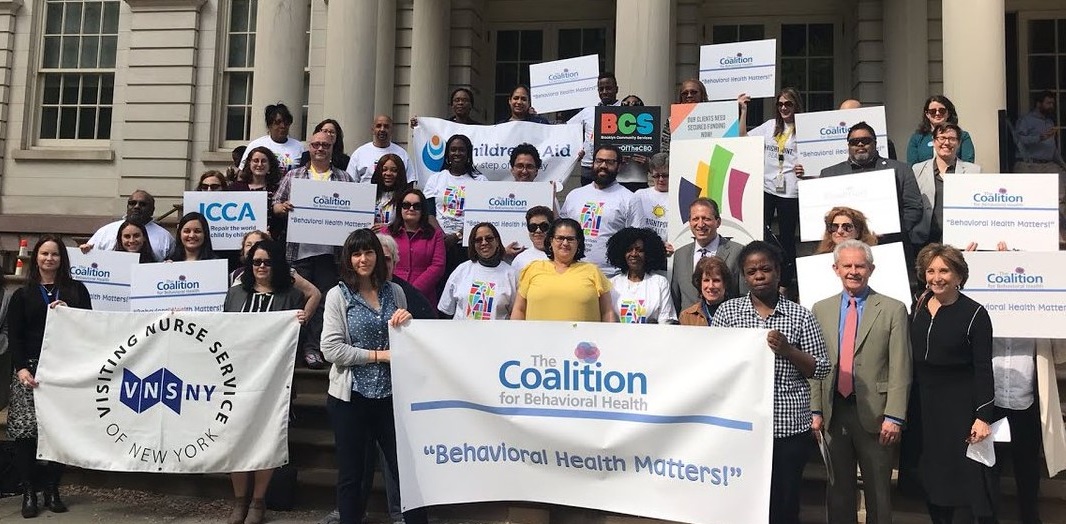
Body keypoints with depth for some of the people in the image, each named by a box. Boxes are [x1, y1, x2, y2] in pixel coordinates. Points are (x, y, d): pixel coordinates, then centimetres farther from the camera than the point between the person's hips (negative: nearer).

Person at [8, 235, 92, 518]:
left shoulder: (76, 290, 13)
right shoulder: (22, 295, 12)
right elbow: (14, 336, 5)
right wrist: (21, 368, -9)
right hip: (31, 368, 0)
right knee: (26, 430, -8)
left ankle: (52, 489, 9)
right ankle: (28, 492, 2)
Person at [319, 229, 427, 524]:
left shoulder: (395, 292, 7)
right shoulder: (338, 295, -3)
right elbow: (331, 349, -12)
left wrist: (406, 325, -5)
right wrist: (379, 355, -14)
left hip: (390, 392, 3)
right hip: (351, 395, -2)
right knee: (351, 472, 9)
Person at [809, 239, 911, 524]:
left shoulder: (893, 310, -1)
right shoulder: (821, 309, 8)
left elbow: (900, 369, -6)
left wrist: (894, 416, -12)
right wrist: (815, 410, 2)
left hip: (874, 413, -3)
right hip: (833, 412, 3)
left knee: (878, 490, 8)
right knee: (838, 488, 12)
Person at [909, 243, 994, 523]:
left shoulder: (974, 314, -11)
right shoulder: (918, 306, 4)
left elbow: (983, 369, -11)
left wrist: (983, 416, -15)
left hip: (960, 404, -5)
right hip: (924, 402, 5)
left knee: (971, 477, 1)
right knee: (932, 476, 14)